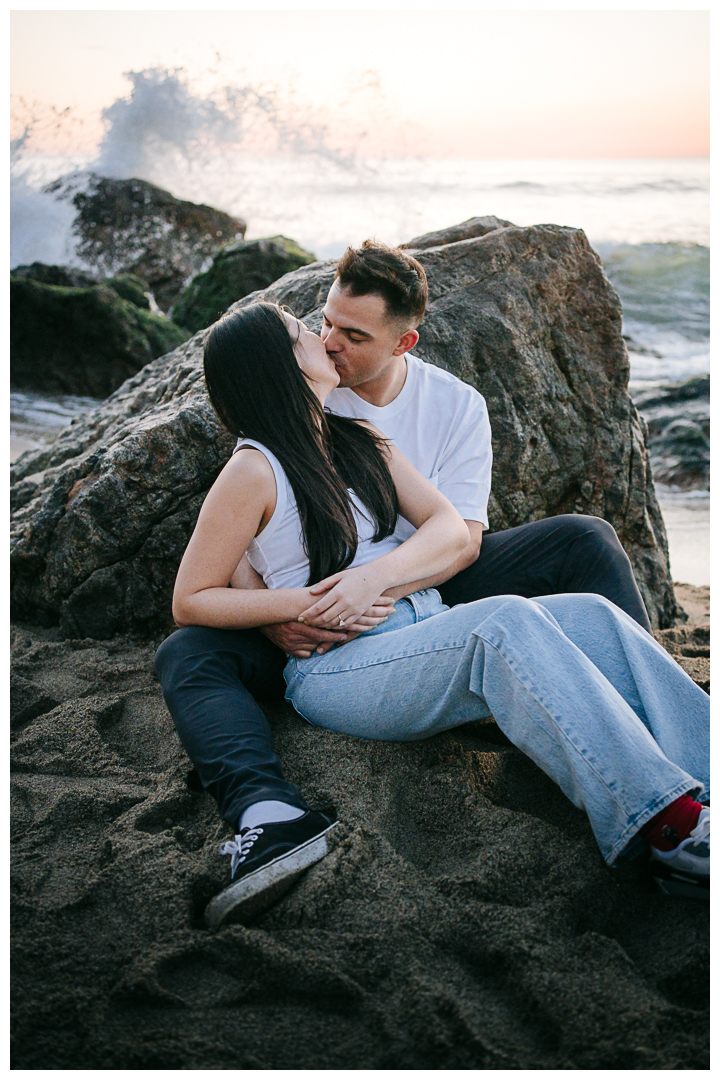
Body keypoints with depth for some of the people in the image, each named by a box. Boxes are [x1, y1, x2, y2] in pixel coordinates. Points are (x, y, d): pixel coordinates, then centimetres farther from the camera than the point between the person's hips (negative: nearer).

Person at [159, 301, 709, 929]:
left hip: (431, 631, 7)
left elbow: (453, 530, 9)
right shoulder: (255, 472, -1)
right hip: (339, 668, -7)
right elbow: (190, 602, 0)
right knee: (507, 621, -33)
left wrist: (375, 575, -12)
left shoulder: (364, 443, 19)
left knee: (592, 617, -17)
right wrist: (305, 606, -13)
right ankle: (668, 827, -40)